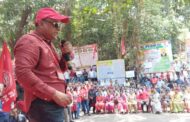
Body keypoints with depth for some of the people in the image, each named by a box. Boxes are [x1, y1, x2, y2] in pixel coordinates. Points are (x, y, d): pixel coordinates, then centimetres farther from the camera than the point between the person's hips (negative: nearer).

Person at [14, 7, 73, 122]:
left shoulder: (48, 44, 20)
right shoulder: (29, 41, -9)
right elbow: (23, 73, -23)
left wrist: (65, 55, 7)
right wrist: (54, 94, -24)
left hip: (54, 104, 10)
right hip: (43, 105, -10)